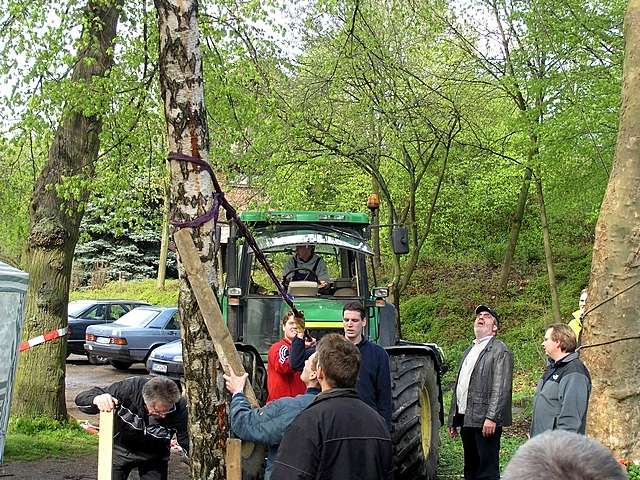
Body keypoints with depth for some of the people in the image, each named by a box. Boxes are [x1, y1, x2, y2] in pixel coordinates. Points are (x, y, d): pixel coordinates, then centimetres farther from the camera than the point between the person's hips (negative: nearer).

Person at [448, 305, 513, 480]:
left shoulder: (500, 351, -5)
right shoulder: (469, 351, 22)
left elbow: (501, 389, -14)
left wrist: (491, 418, -22)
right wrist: (453, 419, 19)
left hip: (485, 421, -8)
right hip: (466, 420, 8)